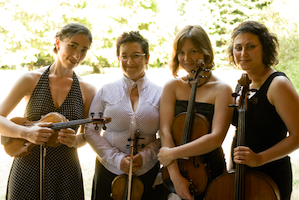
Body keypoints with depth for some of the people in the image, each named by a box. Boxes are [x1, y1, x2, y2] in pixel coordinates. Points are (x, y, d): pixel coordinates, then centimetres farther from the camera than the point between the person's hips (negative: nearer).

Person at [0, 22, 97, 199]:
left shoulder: (87, 91, -2)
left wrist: (76, 141, -15)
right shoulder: (31, 80, -4)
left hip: (66, 172, 1)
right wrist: (26, 133, -22)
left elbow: (88, 133, 7)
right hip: (27, 169, -1)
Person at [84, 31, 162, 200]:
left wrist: (145, 155, -13)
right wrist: (116, 158, -11)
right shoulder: (106, 92, 1)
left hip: (147, 172, 0)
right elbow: (91, 131, 0)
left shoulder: (159, 94, 0)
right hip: (108, 171, 0)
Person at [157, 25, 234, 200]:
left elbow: (216, 138, -20)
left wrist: (172, 153, -19)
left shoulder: (222, 90, -8)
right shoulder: (173, 86, 1)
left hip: (210, 172, -2)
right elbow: (165, 131, -9)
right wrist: (175, 175, -19)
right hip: (175, 172, 3)